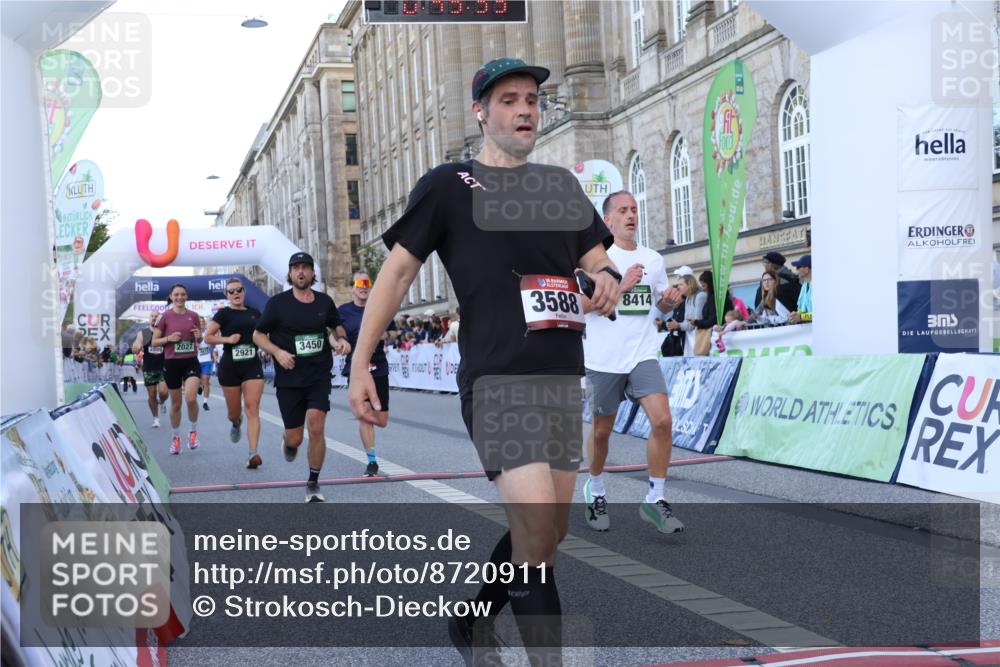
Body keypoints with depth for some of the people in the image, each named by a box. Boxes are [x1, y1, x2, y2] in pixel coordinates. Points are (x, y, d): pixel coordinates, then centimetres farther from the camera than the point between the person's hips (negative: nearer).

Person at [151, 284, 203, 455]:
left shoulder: (193, 316, 4)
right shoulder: (165, 316, -2)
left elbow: (200, 340, 17)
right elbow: (154, 341, 1)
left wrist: (199, 336, -6)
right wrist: (169, 338, -16)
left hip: (191, 362, 0)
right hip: (171, 363, 0)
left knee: (191, 398, -20)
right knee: (176, 403, 7)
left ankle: (193, 431, 5)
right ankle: (175, 438, 26)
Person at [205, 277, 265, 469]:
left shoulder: (254, 313, 11)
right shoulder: (224, 314, 0)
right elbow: (207, 337, -4)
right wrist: (227, 339, -16)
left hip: (252, 365, 1)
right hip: (230, 366, -1)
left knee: (252, 409, -13)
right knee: (233, 412, 9)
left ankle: (253, 453, -19)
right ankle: (236, 424, 48)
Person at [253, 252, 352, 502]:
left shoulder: (324, 301, 4)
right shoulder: (278, 303, -4)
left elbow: (336, 326, 22)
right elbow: (258, 335, 2)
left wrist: (341, 339, -1)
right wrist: (277, 352, -15)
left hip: (319, 377, 1)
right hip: (289, 379, -1)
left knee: (316, 428, -14)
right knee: (295, 438, 4)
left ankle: (313, 484, 3)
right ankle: (288, 443, 44)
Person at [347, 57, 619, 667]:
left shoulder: (562, 184, 17)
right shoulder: (448, 184, 2)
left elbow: (594, 255, 16)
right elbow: (399, 270, 2)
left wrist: (607, 275, -9)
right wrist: (360, 364, -4)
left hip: (563, 379, 6)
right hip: (496, 381, -6)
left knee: (549, 533, 11)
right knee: (536, 530, -17)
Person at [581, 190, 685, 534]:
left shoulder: (653, 259, 10)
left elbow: (662, 304, 21)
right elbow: (580, 304, -14)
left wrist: (670, 300, -2)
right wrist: (620, 285, -21)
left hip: (643, 354, 3)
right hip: (604, 359, -3)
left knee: (662, 421, -15)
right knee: (602, 430, 10)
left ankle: (655, 500, -4)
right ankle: (595, 489, 35)